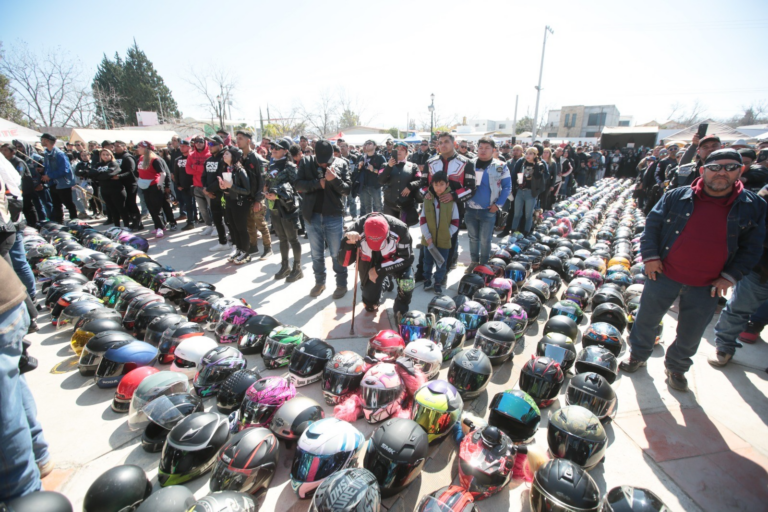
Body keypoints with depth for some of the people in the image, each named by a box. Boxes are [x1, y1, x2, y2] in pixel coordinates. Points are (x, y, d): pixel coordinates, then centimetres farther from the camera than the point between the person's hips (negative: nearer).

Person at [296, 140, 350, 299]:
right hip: (312, 216, 2)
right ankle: (319, 281, 31)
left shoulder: (341, 164, -4)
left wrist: (334, 179, -24)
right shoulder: (306, 162, 1)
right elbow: (298, 184, -5)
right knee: (316, 253, 14)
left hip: (334, 216, -2)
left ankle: (342, 284, 22)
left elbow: (347, 190, -7)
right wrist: (318, 183, -18)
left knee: (337, 253, 7)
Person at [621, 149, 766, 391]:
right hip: (665, 274, -1)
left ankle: (676, 367, 40)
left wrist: (730, 276, -5)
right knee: (646, 319, 12)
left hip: (707, 287, 1)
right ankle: (638, 355, 36)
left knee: (690, 335, 16)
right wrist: (650, 256, -9)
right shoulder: (677, 197, -6)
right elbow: (652, 225, 0)